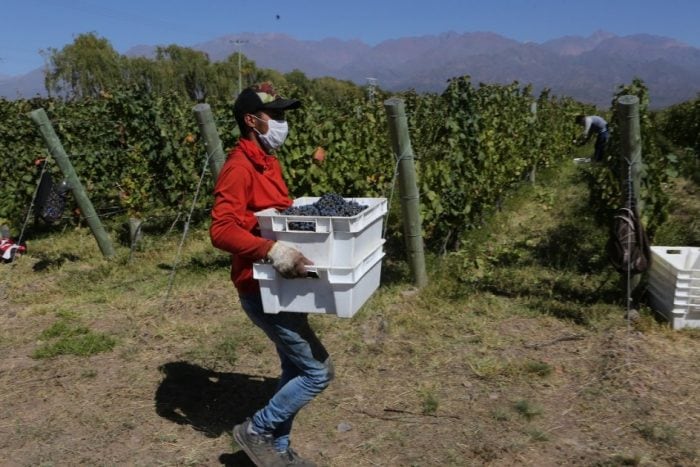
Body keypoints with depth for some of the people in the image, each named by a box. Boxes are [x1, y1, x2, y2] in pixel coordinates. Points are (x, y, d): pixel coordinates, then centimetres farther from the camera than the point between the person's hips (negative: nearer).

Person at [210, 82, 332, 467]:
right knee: (317, 371, -4)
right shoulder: (239, 167, -18)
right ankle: (255, 431, 15)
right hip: (261, 290, -10)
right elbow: (221, 230, -29)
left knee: (295, 370, 18)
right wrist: (271, 249, -40)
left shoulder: (269, 161, 12)